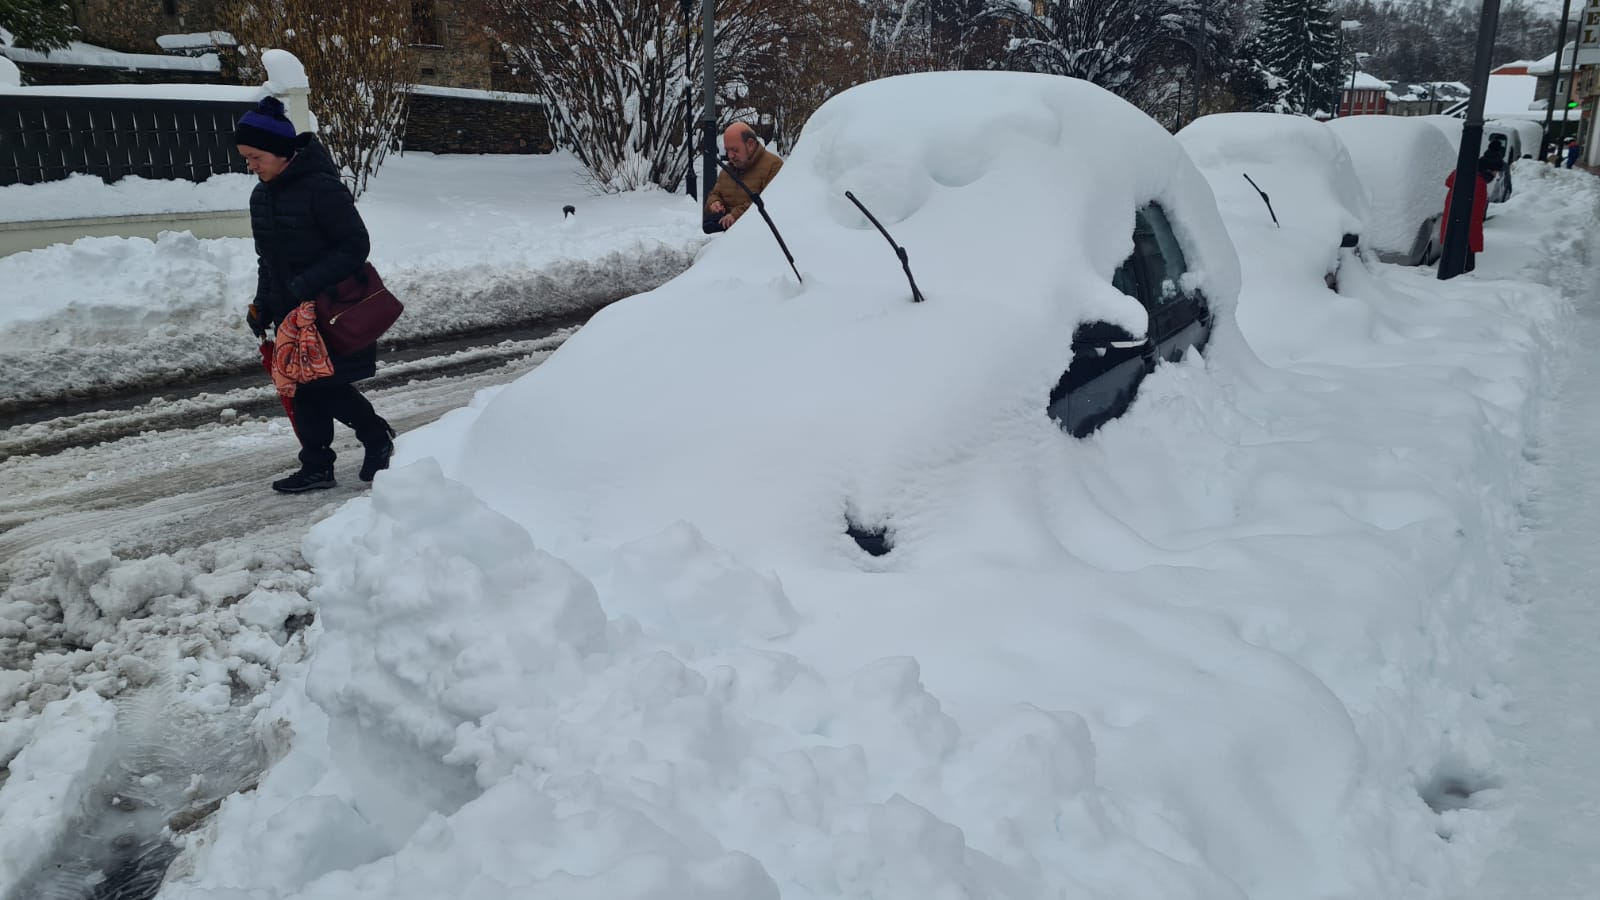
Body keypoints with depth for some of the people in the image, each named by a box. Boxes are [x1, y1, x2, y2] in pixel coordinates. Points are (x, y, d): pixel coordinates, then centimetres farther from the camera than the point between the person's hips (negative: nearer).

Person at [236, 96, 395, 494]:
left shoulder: (321, 188, -18)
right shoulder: (261, 196, 9)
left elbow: (355, 247, -20)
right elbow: (267, 259, 17)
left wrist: (305, 285, -25)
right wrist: (262, 305, 8)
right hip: (291, 313, 8)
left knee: (325, 386, -3)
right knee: (305, 389, 8)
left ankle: (379, 437, 20)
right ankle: (316, 466, 17)